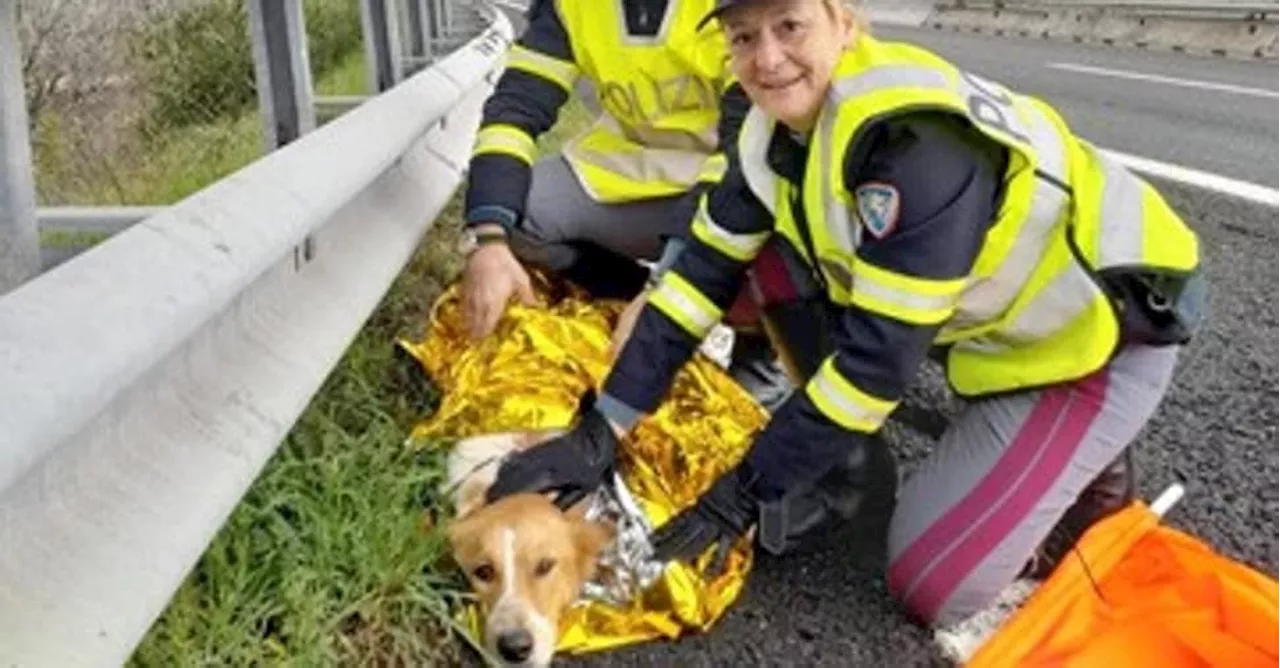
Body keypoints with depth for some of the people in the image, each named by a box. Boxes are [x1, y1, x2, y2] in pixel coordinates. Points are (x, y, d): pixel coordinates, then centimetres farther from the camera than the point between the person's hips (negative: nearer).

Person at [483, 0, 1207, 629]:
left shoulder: (919, 138, -33)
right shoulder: (779, 128, -6)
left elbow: (879, 354, -31)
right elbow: (704, 272, -4)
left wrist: (747, 492, -22)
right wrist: (599, 433, -9)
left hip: (1099, 329, -8)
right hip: (986, 311, 8)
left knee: (932, 584, -13)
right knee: (776, 260, -7)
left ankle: (1089, 471, 10)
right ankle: (852, 463, 6)